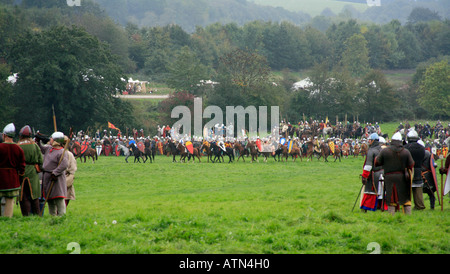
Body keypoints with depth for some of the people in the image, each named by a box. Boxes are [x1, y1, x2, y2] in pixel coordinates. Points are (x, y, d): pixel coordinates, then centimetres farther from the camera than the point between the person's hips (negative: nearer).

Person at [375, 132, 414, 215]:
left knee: (391, 200, 5)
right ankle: (408, 214, 8)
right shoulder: (406, 152, 0)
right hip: (402, 177, 0)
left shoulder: (384, 151, -3)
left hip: (389, 177, 0)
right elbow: (411, 165, 3)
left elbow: (377, 163, 3)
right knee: (406, 198, 9)